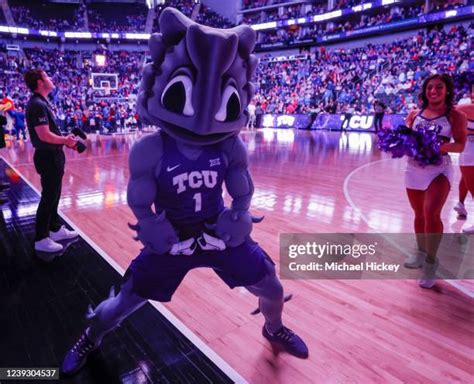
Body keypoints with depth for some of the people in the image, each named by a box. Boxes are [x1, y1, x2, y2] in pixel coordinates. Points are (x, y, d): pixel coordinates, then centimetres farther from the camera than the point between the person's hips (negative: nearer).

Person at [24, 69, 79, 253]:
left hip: (52, 155, 10)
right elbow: (44, 135, -25)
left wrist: (65, 139, 6)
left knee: (53, 195, 18)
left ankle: (55, 229, 32)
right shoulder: (38, 104, -18)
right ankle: (41, 239, 9)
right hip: (48, 157, -10)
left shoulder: (41, 103, 14)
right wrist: (65, 140, -12)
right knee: (48, 197, -2)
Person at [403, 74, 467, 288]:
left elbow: (460, 145, -6)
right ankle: (421, 253, 33)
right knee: (419, 214, 13)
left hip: (439, 170, -4)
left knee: (431, 214, -17)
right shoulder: (414, 114, 9)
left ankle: (431, 262, 0)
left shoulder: (455, 116, -1)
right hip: (414, 169, 4)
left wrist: (440, 146, -25)